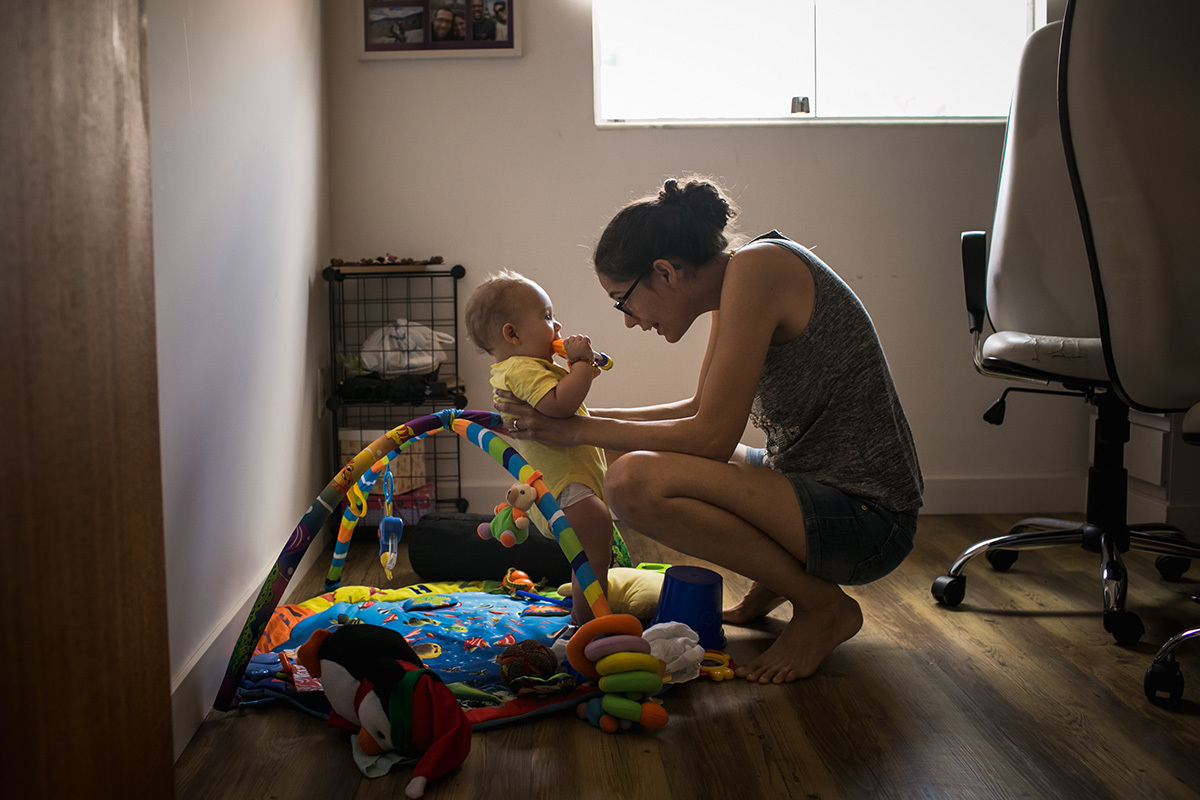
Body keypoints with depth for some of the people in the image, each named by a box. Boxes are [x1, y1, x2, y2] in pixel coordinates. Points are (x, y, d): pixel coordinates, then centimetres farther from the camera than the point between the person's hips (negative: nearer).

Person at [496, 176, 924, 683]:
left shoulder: (756, 266, -20)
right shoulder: (733, 289, 8)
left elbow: (712, 437, -22)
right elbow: (701, 410, 18)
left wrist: (579, 430, -13)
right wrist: (584, 416, 12)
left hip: (865, 515, -10)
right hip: (809, 481, 10)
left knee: (635, 481, -26)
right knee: (644, 454, 18)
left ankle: (823, 605, -8)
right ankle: (774, 581, 20)